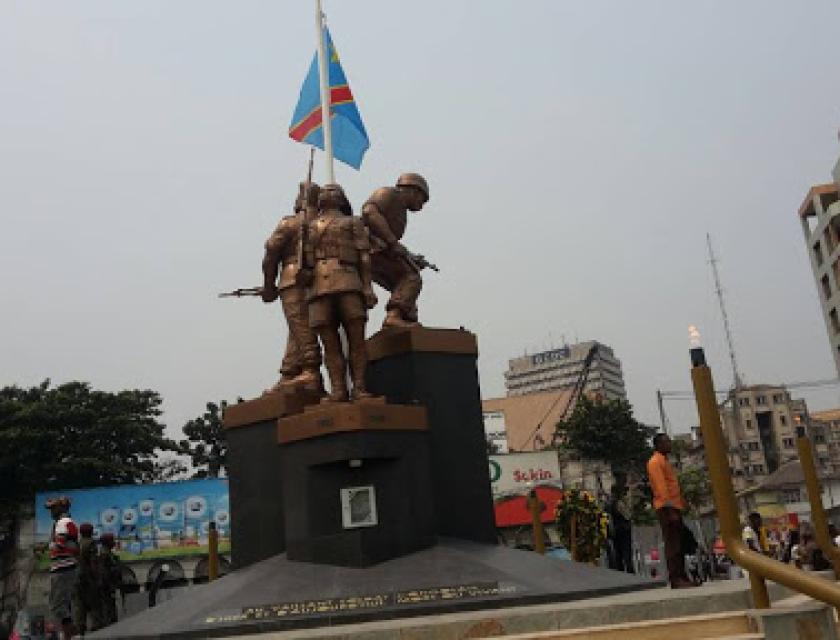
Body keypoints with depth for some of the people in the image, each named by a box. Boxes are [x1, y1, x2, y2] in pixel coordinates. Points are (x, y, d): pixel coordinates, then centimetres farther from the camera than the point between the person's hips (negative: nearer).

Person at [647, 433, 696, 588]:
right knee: (672, 544, -12)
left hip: (674, 507, 10)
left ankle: (682, 577, 11)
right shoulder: (655, 461, -8)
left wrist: (682, 504, 19)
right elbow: (660, 487, -18)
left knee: (679, 544, 9)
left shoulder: (665, 461, 23)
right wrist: (670, 509, -23)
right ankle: (675, 579, -13)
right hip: (667, 508, -10)